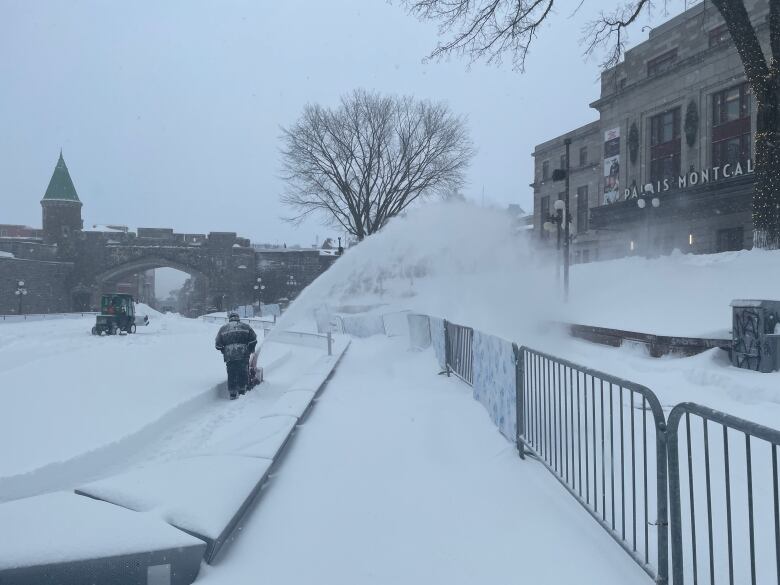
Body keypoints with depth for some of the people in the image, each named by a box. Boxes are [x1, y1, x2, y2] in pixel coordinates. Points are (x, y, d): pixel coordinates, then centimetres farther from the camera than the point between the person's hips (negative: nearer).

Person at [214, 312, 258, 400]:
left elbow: (218, 344, 12)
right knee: (243, 372, 14)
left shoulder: (223, 328, 15)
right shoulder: (245, 326, 13)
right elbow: (253, 340, 7)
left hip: (229, 356, 1)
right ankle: (242, 389, 20)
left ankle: (233, 393, 5)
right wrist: (250, 350, 20)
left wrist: (224, 351, 26)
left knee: (231, 374, 6)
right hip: (243, 354, -1)